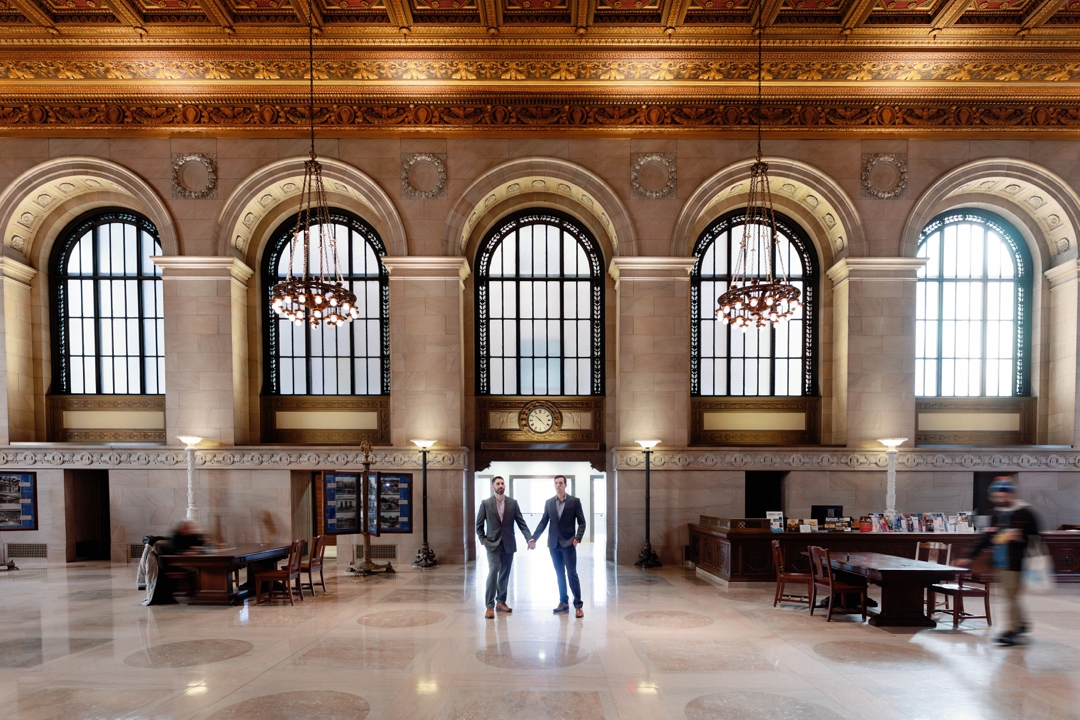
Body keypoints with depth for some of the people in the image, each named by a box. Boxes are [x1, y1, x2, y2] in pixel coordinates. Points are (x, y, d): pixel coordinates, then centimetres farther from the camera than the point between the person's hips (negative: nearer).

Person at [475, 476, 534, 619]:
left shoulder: (513, 503, 2)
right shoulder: (486, 503, -2)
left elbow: (521, 523, 0)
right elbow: (479, 525, 4)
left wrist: (530, 538, -12)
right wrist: (483, 541, -5)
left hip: (508, 544, 3)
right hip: (493, 544, -2)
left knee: (505, 574, 8)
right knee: (493, 572, -13)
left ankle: (501, 601, 22)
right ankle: (490, 605, -6)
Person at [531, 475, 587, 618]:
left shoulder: (574, 501, -2)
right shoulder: (549, 503, 8)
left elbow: (581, 522, -2)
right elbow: (543, 522, 8)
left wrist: (578, 538, -16)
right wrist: (533, 538, -1)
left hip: (568, 543, -4)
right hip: (554, 543, 4)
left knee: (572, 573, -6)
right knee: (560, 574, 10)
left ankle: (578, 605, -1)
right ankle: (564, 602, 19)